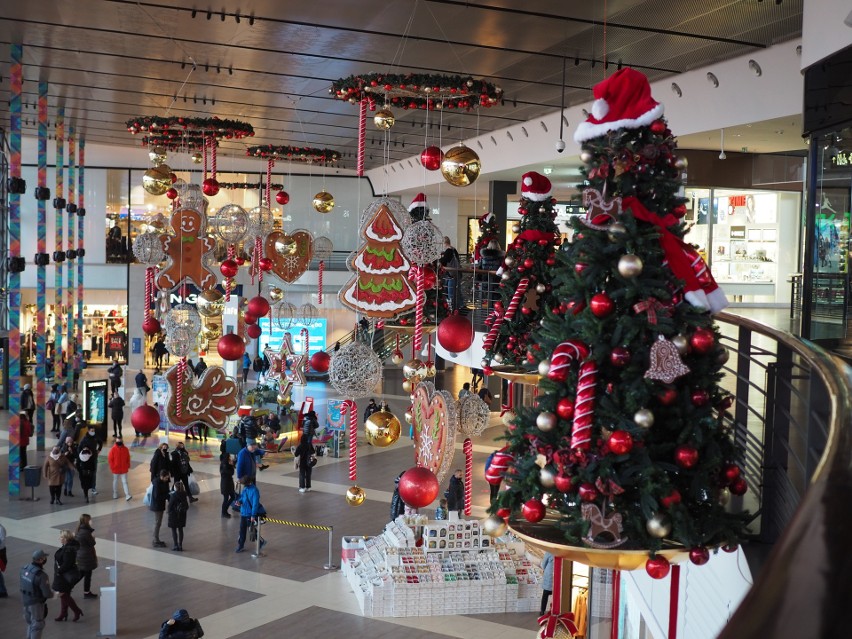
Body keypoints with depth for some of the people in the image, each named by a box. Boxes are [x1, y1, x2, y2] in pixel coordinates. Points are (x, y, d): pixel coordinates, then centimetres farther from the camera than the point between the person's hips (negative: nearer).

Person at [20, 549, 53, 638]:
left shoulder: (25, 568, -7)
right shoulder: (41, 575, -30)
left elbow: (25, 583, 7)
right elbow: (47, 593, -25)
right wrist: (52, 594, -2)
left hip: (25, 600, 7)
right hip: (36, 603, -7)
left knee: (30, 622, 26)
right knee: (37, 625, 9)